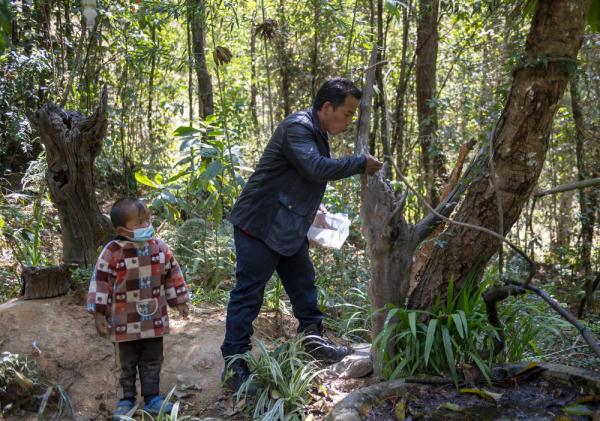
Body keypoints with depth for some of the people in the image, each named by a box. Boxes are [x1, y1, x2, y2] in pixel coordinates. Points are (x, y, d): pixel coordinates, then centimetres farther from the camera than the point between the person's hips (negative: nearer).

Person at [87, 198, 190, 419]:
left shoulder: (159, 248, -4)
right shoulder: (112, 253, -17)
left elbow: (172, 275, 7)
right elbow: (100, 284, -12)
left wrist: (180, 302, 11)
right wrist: (99, 315, -11)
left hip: (154, 321, 3)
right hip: (126, 323, -3)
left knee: (152, 362, 13)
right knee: (128, 363, 12)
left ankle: (152, 397, 25)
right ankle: (127, 399, 26)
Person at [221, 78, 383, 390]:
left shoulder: (316, 133, 14)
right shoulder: (297, 127, -18)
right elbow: (316, 168, -30)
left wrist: (314, 212, 18)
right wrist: (361, 164, -20)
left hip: (290, 229, 10)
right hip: (260, 225, -10)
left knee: (304, 285, 17)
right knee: (248, 294, -5)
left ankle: (314, 342, 32)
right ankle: (234, 367, 1)